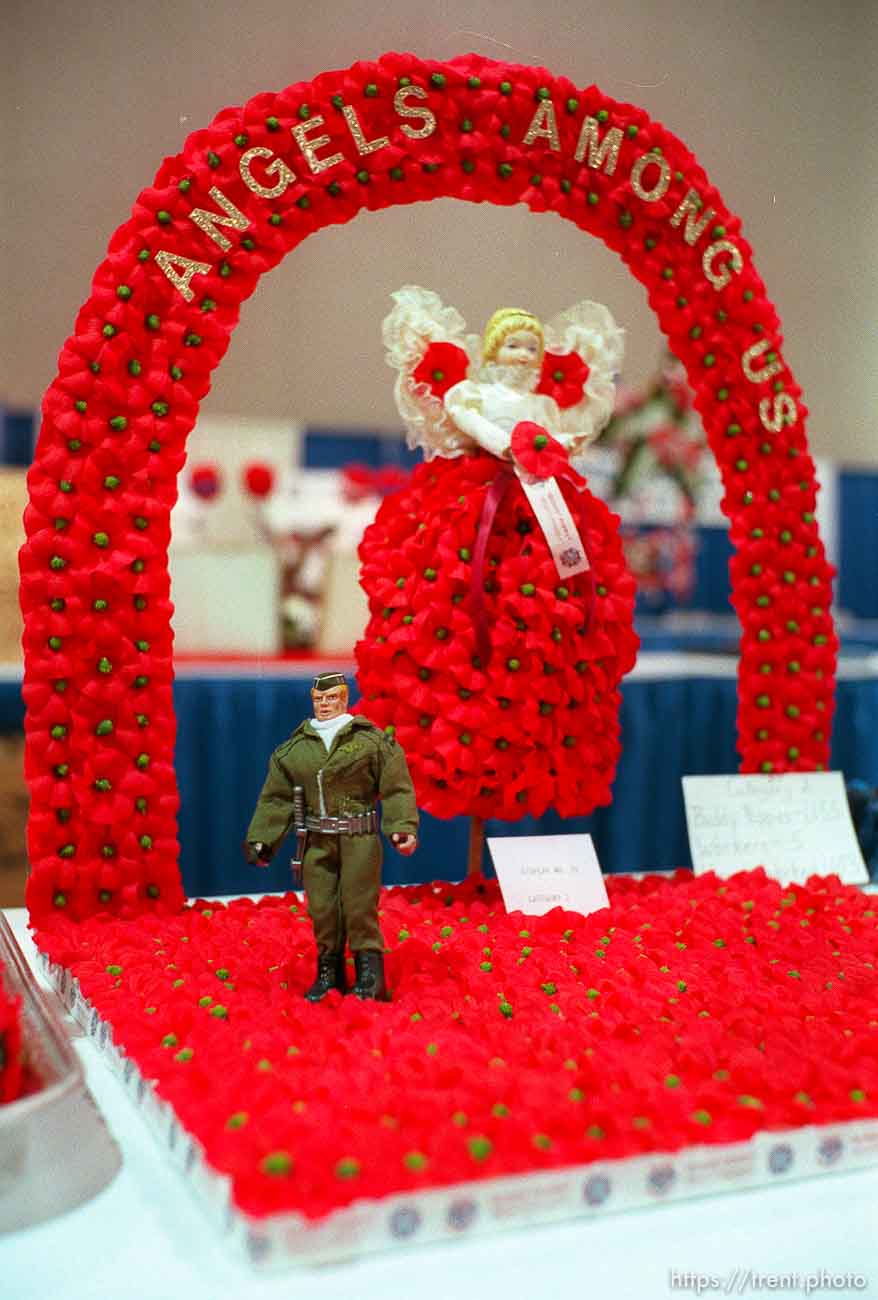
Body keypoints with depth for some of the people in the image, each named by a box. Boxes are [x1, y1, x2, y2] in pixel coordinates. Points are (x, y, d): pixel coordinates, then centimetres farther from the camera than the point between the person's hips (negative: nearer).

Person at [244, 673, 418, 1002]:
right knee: (321, 909, 6)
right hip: (318, 842, 4)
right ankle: (329, 973, 20)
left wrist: (404, 827, -17)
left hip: (359, 838, -3)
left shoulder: (371, 739, -1)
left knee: (359, 906, -4)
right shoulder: (294, 748, 9)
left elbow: (396, 788, -5)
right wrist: (260, 840, 8)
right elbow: (275, 798, 12)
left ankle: (370, 975, 6)